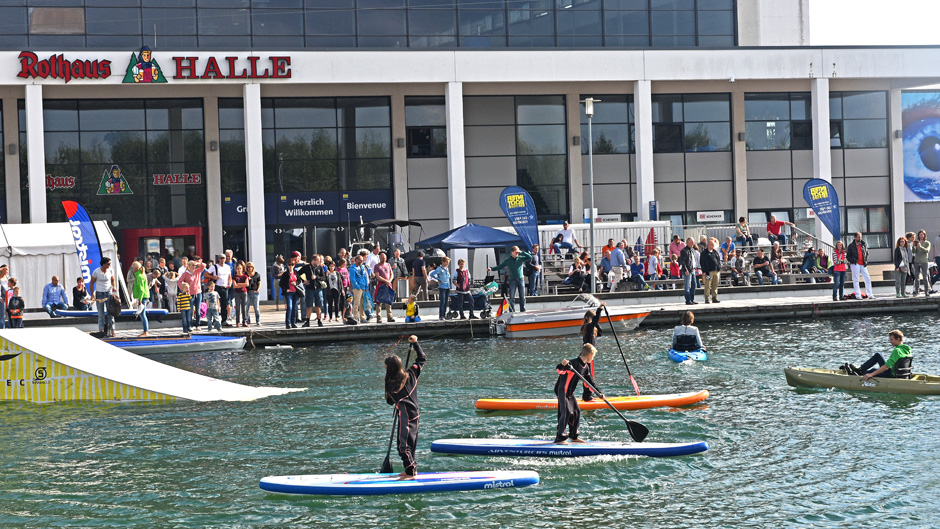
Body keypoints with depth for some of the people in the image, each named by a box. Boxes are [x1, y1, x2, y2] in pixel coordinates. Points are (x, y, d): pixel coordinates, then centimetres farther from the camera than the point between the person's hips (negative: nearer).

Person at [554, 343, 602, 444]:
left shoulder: (586, 367, 6)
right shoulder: (574, 363, -22)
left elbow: (590, 381, 15)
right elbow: (558, 370, -28)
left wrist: (599, 393, 12)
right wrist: (563, 365, -50)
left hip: (569, 392, 10)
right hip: (562, 390, -10)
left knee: (576, 412, 13)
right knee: (566, 412, -17)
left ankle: (573, 436, 26)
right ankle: (560, 438, -15)